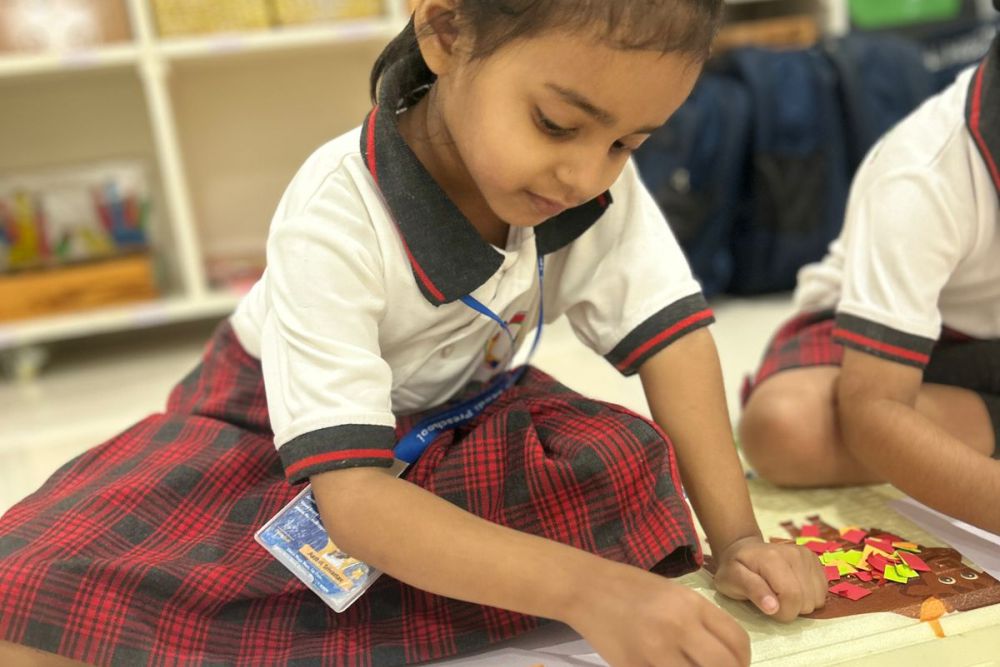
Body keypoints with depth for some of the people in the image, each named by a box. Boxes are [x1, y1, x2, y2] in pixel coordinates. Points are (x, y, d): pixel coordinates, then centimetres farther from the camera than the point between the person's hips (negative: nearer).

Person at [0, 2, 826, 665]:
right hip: (277, 424, -5)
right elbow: (354, 500, -39)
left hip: (460, 417, 6)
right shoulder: (334, 220, -35)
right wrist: (587, 588, -51)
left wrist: (736, 537, -24)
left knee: (626, 470, -26)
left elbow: (672, 336, -15)